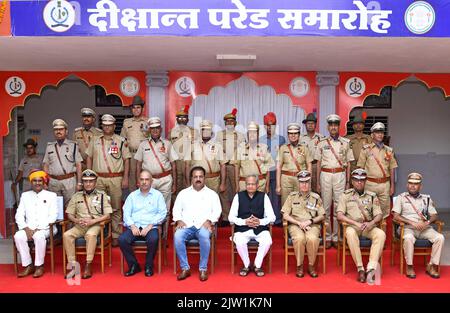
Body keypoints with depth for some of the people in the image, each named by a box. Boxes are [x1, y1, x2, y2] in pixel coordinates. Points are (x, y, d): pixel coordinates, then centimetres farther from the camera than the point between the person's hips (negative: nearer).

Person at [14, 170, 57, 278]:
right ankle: (28, 265, -16)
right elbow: (19, 215, 8)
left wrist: (38, 229, -14)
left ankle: (39, 266, -20)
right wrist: (26, 228, -10)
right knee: (18, 236, -27)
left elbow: (53, 216, -3)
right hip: (29, 229, 3)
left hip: (46, 228, -3)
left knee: (39, 236, -35)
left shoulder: (51, 195, 6)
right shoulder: (25, 195, 16)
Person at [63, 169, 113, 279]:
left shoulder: (102, 195, 8)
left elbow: (107, 215, -1)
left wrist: (92, 221, -14)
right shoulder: (76, 196, 17)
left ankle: (88, 266, -31)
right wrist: (77, 220, -8)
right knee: (66, 235, -26)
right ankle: (73, 266, -21)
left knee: (91, 234, -36)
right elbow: (69, 214, 14)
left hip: (95, 225, -3)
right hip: (79, 226, 3)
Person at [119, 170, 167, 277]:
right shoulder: (132, 195, 18)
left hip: (150, 227, -2)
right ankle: (133, 265, -6)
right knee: (122, 239, -26)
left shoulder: (157, 195, 10)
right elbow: (126, 212, 9)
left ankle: (149, 266, -9)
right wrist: (132, 226, -9)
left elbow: (162, 213, 1)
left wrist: (149, 226, -11)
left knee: (153, 239, -34)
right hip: (134, 227, 2)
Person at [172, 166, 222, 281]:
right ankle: (185, 268, -19)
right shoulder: (183, 193, 19)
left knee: (204, 236, -36)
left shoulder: (212, 194, 15)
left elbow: (217, 210, 6)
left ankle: (203, 269, -21)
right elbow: (176, 209, 14)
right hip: (186, 226, 2)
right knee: (177, 237, -31)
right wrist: (179, 220, -6)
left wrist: (209, 221, -12)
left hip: (203, 226, -1)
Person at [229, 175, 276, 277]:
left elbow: (272, 217, 2)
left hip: (260, 228, 0)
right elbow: (231, 217, 1)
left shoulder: (263, 196, 5)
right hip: (242, 228, 0)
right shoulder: (239, 196, 5)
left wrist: (260, 221, -16)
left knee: (267, 241, -28)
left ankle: (258, 266, -4)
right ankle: (246, 265, -2)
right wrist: (245, 222, -15)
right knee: (239, 242, -30)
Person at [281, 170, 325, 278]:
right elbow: (285, 215, 3)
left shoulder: (316, 197, 11)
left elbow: (322, 216, 9)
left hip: (312, 225, 1)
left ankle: (311, 266, -12)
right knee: (299, 238, -34)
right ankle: (299, 266, -15)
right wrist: (299, 223, -9)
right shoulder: (292, 196, 8)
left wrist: (310, 221, -8)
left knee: (312, 238, -33)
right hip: (295, 225, 0)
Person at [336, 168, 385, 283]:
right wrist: (356, 223, -16)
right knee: (350, 233, -36)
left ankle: (371, 268, -31)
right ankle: (360, 268, -30)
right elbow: (340, 215, -2)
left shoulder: (372, 196, 15)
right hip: (352, 225, -2)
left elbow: (379, 215, 7)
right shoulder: (346, 195, 8)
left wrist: (371, 223, -15)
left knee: (381, 234, -29)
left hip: (369, 226, 2)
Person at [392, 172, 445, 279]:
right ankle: (409, 267, -20)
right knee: (408, 238, -37)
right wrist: (412, 223, -12)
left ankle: (432, 266, -13)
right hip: (408, 228, -3)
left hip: (425, 228, 3)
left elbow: (434, 216, 12)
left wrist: (427, 222, -11)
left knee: (440, 237, -25)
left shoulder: (427, 198, 19)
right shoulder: (401, 197, 10)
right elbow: (396, 216, -1)